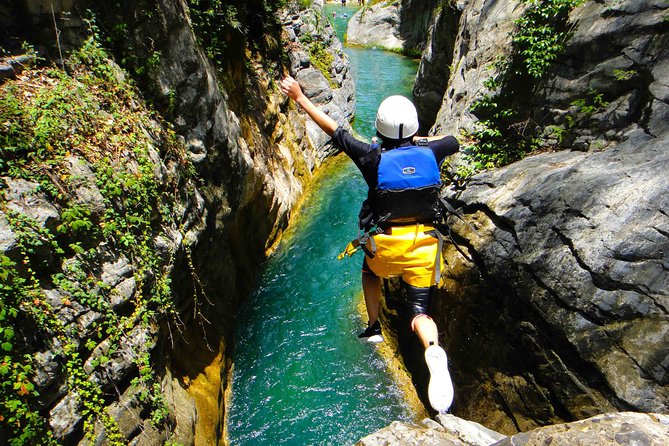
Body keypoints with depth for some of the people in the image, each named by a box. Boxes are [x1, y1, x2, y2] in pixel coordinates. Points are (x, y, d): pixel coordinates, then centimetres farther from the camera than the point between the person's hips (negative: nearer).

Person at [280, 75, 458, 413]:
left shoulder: (374, 158, -12)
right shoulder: (429, 153, -3)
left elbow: (333, 129, -5)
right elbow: (453, 142, 21)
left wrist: (299, 97, 4)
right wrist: (419, 139, 28)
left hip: (385, 246, -2)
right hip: (423, 246, 2)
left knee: (370, 272, 33)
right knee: (419, 311, 5)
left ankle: (374, 327, 36)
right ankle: (434, 350, -25)